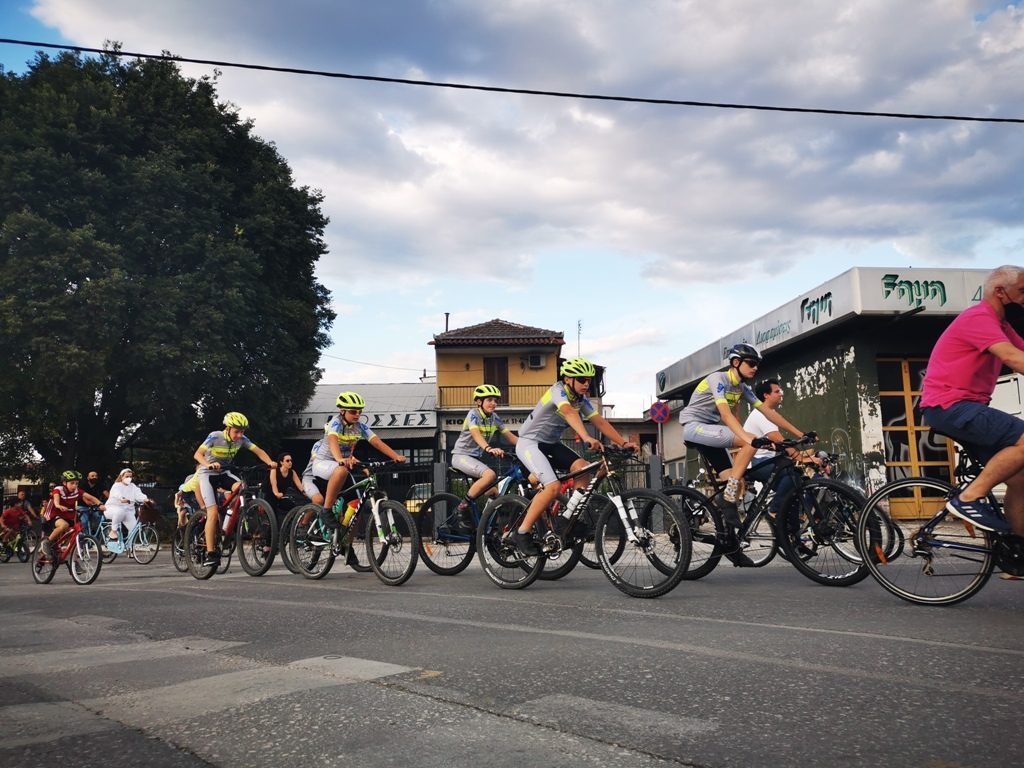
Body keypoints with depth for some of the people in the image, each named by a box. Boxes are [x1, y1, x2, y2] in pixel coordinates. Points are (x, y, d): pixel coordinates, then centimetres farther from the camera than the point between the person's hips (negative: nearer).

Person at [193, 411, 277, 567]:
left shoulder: (241, 439, -11)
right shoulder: (215, 437, -23)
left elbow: (258, 451, -10)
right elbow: (197, 454, -31)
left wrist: (270, 462, -29)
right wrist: (209, 465, -51)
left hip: (224, 473, 4)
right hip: (207, 473, -4)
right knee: (213, 513, -17)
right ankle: (210, 553, -13)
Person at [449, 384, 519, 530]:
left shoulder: (495, 418, 6)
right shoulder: (473, 414, -14)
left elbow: (510, 436, 1)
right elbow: (475, 434, -33)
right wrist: (489, 448, -51)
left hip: (476, 457, 8)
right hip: (462, 455, -8)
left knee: (495, 493, 0)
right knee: (490, 474, -32)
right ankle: (462, 507, -21)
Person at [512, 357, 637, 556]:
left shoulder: (582, 400, 2)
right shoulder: (558, 390, -22)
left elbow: (600, 422, -3)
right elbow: (569, 413, -41)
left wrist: (623, 443, -16)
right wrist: (587, 438, -56)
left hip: (551, 444, 8)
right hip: (529, 443, -8)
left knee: (582, 467, -15)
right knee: (553, 486, -24)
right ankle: (521, 534, -16)